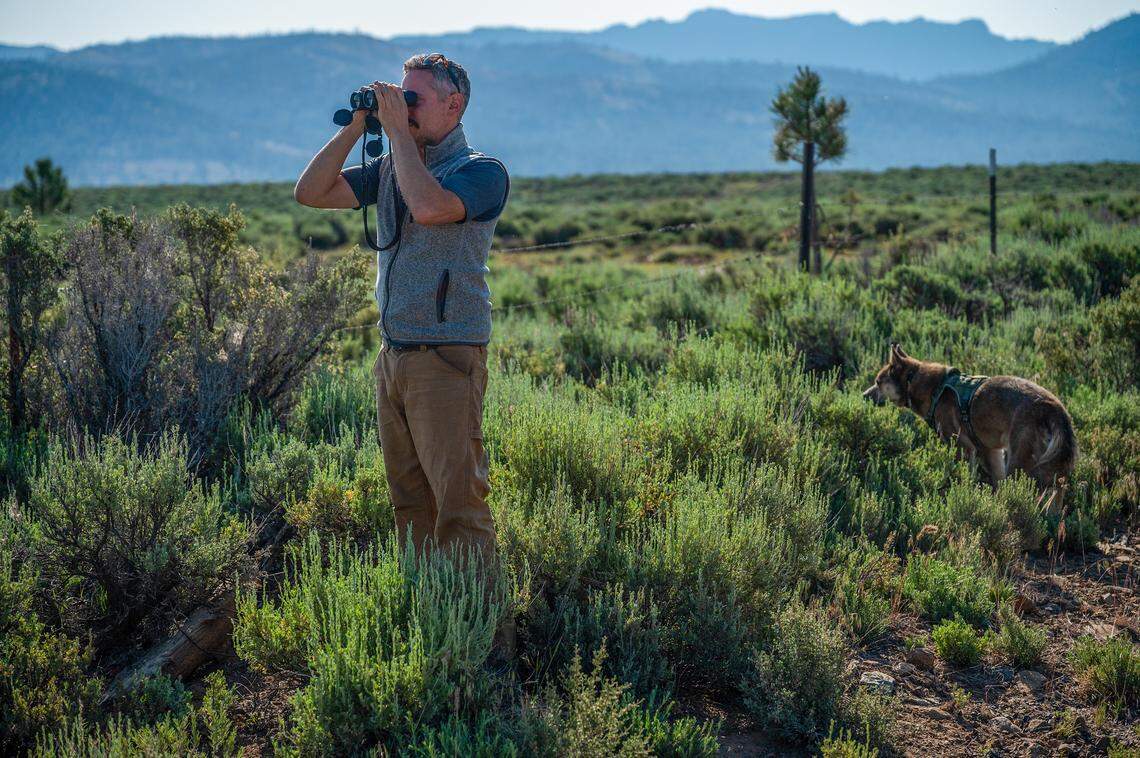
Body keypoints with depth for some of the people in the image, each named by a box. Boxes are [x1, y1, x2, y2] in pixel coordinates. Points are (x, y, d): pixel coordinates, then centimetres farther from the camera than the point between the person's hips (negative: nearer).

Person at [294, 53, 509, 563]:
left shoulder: (481, 171, -7)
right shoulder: (390, 167, 14)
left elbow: (428, 208, -27)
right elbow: (311, 193, 9)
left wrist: (398, 131, -16)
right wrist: (356, 127, 2)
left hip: (447, 360, -7)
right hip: (393, 356, 7)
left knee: (458, 502, -8)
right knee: (410, 501, 11)